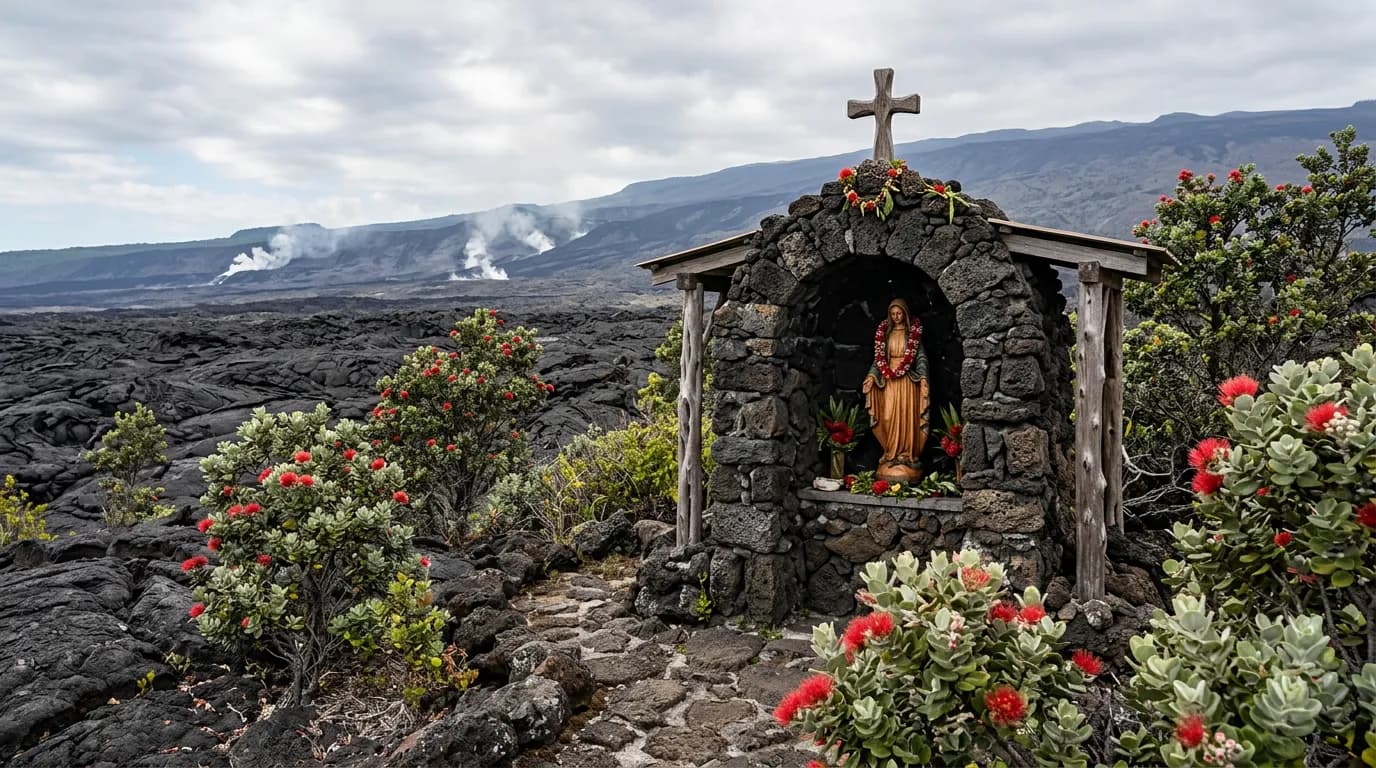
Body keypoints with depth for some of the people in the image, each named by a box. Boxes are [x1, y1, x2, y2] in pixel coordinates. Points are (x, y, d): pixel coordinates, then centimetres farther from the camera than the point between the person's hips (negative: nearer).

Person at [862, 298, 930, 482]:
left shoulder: (914, 332, 4)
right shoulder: (884, 332, 11)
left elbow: (921, 357, -1)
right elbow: (879, 357, 9)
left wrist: (923, 378, -14)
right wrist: (871, 375, -6)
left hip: (907, 379, -2)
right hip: (888, 380, 2)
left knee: (907, 417, -4)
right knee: (889, 417, -1)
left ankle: (906, 456, 0)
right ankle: (891, 456, 4)